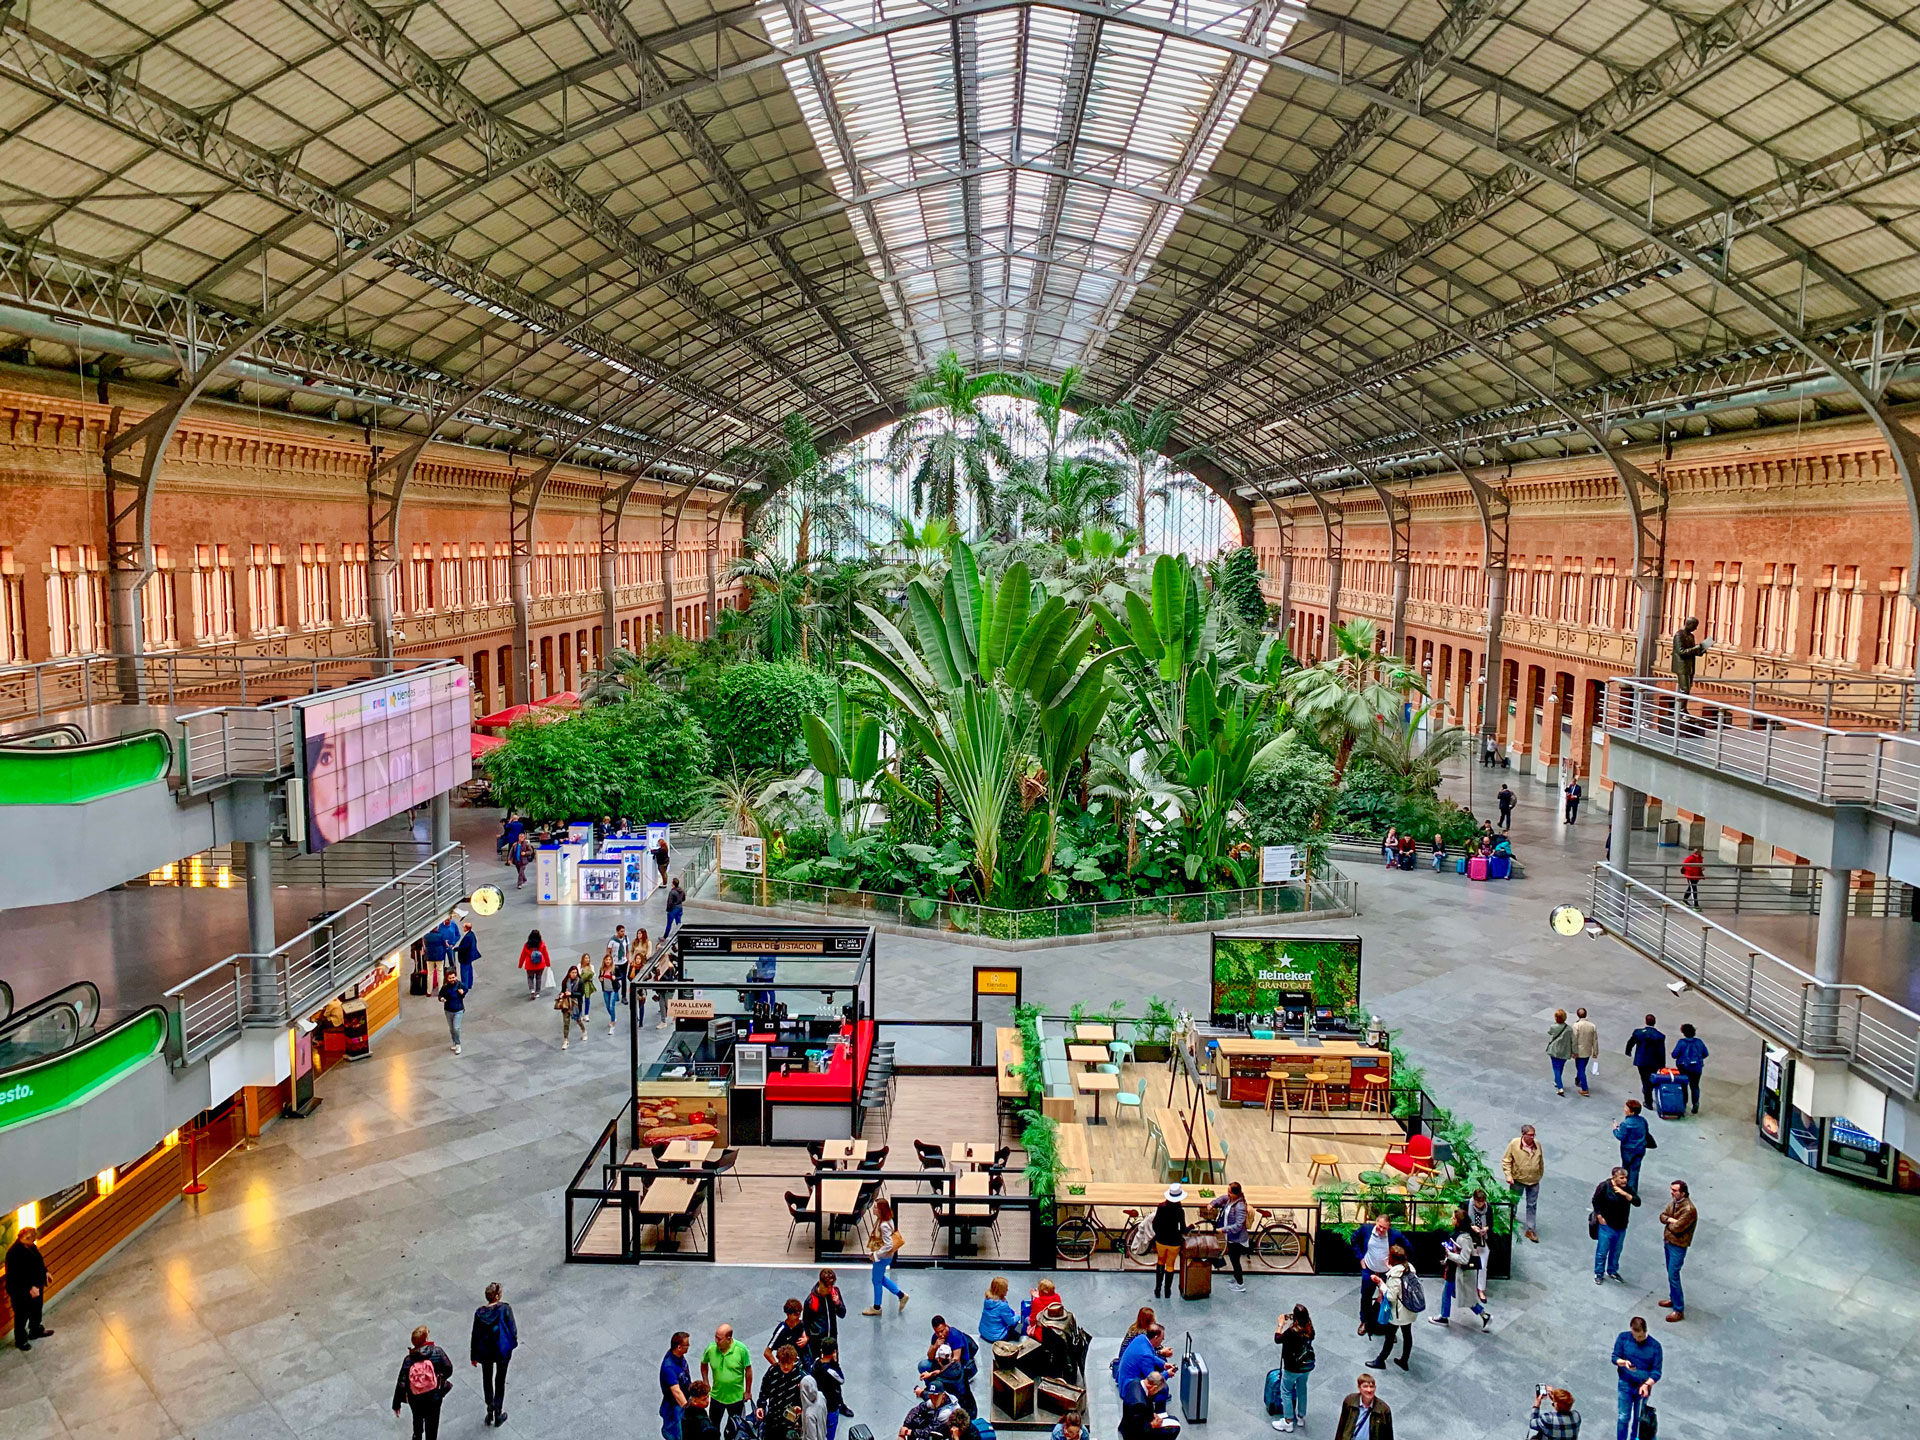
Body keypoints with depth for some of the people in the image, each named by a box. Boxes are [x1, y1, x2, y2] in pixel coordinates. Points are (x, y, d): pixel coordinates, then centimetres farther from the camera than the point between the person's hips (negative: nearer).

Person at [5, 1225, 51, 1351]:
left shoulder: (30, 1246, -6)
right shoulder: (15, 1253, -33)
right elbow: (16, 1275, -31)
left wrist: (45, 1272, 19)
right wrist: (30, 1287, -30)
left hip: (36, 1285, 9)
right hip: (22, 1292, -9)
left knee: (37, 1310, 27)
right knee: (22, 1316, 12)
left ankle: (36, 1331, 49)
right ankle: (20, 1340, 32)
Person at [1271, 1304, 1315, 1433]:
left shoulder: (1291, 1332, -32)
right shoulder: (1309, 1329, -14)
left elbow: (1277, 1339, -17)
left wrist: (1280, 1324, -5)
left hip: (1292, 1368, -6)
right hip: (1307, 1366, 6)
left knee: (1286, 1391, 14)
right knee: (1302, 1389, 25)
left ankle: (1288, 1422, 23)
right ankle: (1301, 1417, 41)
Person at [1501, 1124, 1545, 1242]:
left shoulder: (1537, 1145, -7)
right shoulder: (1514, 1144, -17)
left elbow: (1541, 1162, 9)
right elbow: (1506, 1161, -9)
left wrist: (1540, 1175, 16)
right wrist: (1508, 1176, -15)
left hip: (1533, 1181, 2)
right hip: (1518, 1180, -2)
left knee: (1532, 1205, 7)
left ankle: (1530, 1230, 17)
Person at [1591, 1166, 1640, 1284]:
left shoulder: (1628, 1188, -4)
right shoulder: (1604, 1186, -17)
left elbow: (1637, 1202, -14)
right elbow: (1596, 1201, -9)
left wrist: (1625, 1194, -26)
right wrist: (1600, 1217, -10)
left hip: (1621, 1227, 5)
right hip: (1606, 1225, -5)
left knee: (1616, 1251, 20)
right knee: (1602, 1251, 5)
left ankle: (1612, 1271, 40)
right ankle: (1599, 1273, 23)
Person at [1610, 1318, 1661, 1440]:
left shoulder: (1655, 1346, -13)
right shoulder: (1623, 1337, -11)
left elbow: (1656, 1371, -9)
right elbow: (1615, 1357, -4)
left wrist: (1647, 1385, -23)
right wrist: (1623, 1362, -26)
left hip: (1643, 1387, 0)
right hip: (1626, 1384, 0)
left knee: (1638, 1418, 15)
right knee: (1624, 1417, 1)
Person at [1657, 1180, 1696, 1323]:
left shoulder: (1688, 1209, -27)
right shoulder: (1674, 1201, 0)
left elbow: (1676, 1228, -26)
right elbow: (1662, 1216, 5)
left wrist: (1669, 1222, -7)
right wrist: (1670, 1220, -15)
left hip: (1678, 1246, -9)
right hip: (1669, 1241, 9)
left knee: (1673, 1276, -6)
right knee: (1671, 1273, 22)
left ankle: (1679, 1309, 3)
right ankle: (1673, 1299, 38)